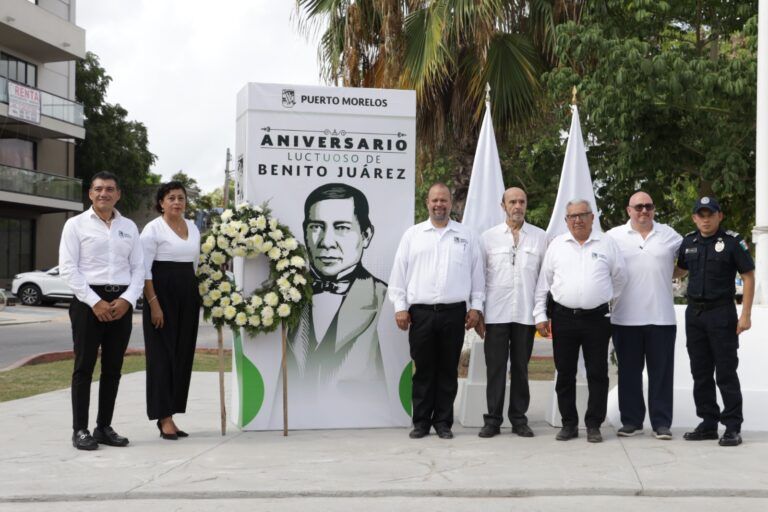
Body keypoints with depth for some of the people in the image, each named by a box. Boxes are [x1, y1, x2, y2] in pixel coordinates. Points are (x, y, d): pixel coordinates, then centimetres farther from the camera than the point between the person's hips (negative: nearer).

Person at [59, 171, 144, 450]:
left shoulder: (129, 227, 13)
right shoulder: (76, 224, 2)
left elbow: (138, 268, 9)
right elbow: (68, 268, -6)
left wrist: (127, 299, -7)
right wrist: (94, 302, -14)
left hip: (121, 303, 4)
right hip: (88, 301, -4)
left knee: (113, 368, 7)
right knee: (84, 367, -2)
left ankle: (104, 427, 15)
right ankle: (80, 430, 2)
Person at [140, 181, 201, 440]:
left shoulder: (193, 228, 13)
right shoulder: (153, 229, -6)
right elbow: (144, 269, -11)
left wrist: (198, 298, 13)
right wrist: (153, 303, -18)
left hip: (188, 295, 7)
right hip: (162, 293, -6)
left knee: (183, 355, 6)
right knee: (162, 355, -5)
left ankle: (168, 415, 15)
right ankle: (165, 419, -3)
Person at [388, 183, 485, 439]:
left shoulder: (466, 236, 9)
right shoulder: (412, 235, 8)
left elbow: (477, 274, 9)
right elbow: (399, 273, 6)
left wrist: (476, 306, 4)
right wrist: (400, 307, 1)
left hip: (454, 313, 0)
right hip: (420, 312, 0)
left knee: (448, 370, 6)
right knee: (423, 370, 4)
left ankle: (443, 422, 15)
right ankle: (421, 422, 14)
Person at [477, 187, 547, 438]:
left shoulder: (540, 237, 6)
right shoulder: (489, 237, 5)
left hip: (526, 313, 1)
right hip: (496, 313, 0)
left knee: (521, 367, 7)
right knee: (495, 367, 2)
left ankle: (519, 418, 16)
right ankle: (493, 419, 8)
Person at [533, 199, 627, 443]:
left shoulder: (607, 244, 4)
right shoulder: (556, 245, 8)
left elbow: (620, 277, 14)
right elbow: (543, 282, 8)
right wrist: (540, 315, 4)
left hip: (597, 318, -1)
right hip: (563, 317, 1)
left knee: (597, 374, 1)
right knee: (565, 374, 6)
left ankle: (594, 425, 11)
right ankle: (569, 424, 15)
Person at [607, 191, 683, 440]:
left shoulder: (669, 235, 8)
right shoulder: (614, 236, 3)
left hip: (661, 317, 1)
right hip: (626, 317, 0)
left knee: (661, 372, 3)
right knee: (629, 372, 7)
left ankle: (661, 422, 10)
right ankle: (631, 420, 16)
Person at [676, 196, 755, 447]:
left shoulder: (732, 241, -7)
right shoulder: (688, 241, 8)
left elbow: (748, 277, -7)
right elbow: (678, 268, 25)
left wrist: (745, 315, -13)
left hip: (721, 313, -6)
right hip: (694, 313, 6)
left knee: (726, 373, -4)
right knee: (700, 373, 10)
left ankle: (733, 426, 3)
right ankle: (708, 423, 19)